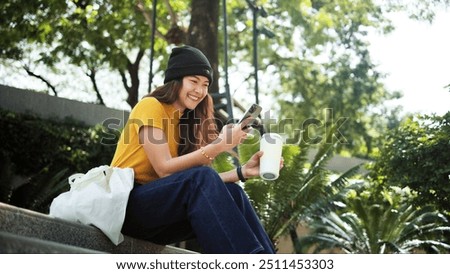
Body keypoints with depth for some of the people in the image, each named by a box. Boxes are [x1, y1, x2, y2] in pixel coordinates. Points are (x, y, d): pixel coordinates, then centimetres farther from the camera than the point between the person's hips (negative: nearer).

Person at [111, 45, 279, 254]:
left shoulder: (185, 122, 16)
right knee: (201, 176, -30)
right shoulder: (151, 106, -6)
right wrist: (218, 145, -21)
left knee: (232, 193, -15)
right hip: (127, 202, -7)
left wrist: (242, 171, -8)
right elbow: (164, 169, -17)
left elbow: (202, 185, 4)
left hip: (159, 204, 7)